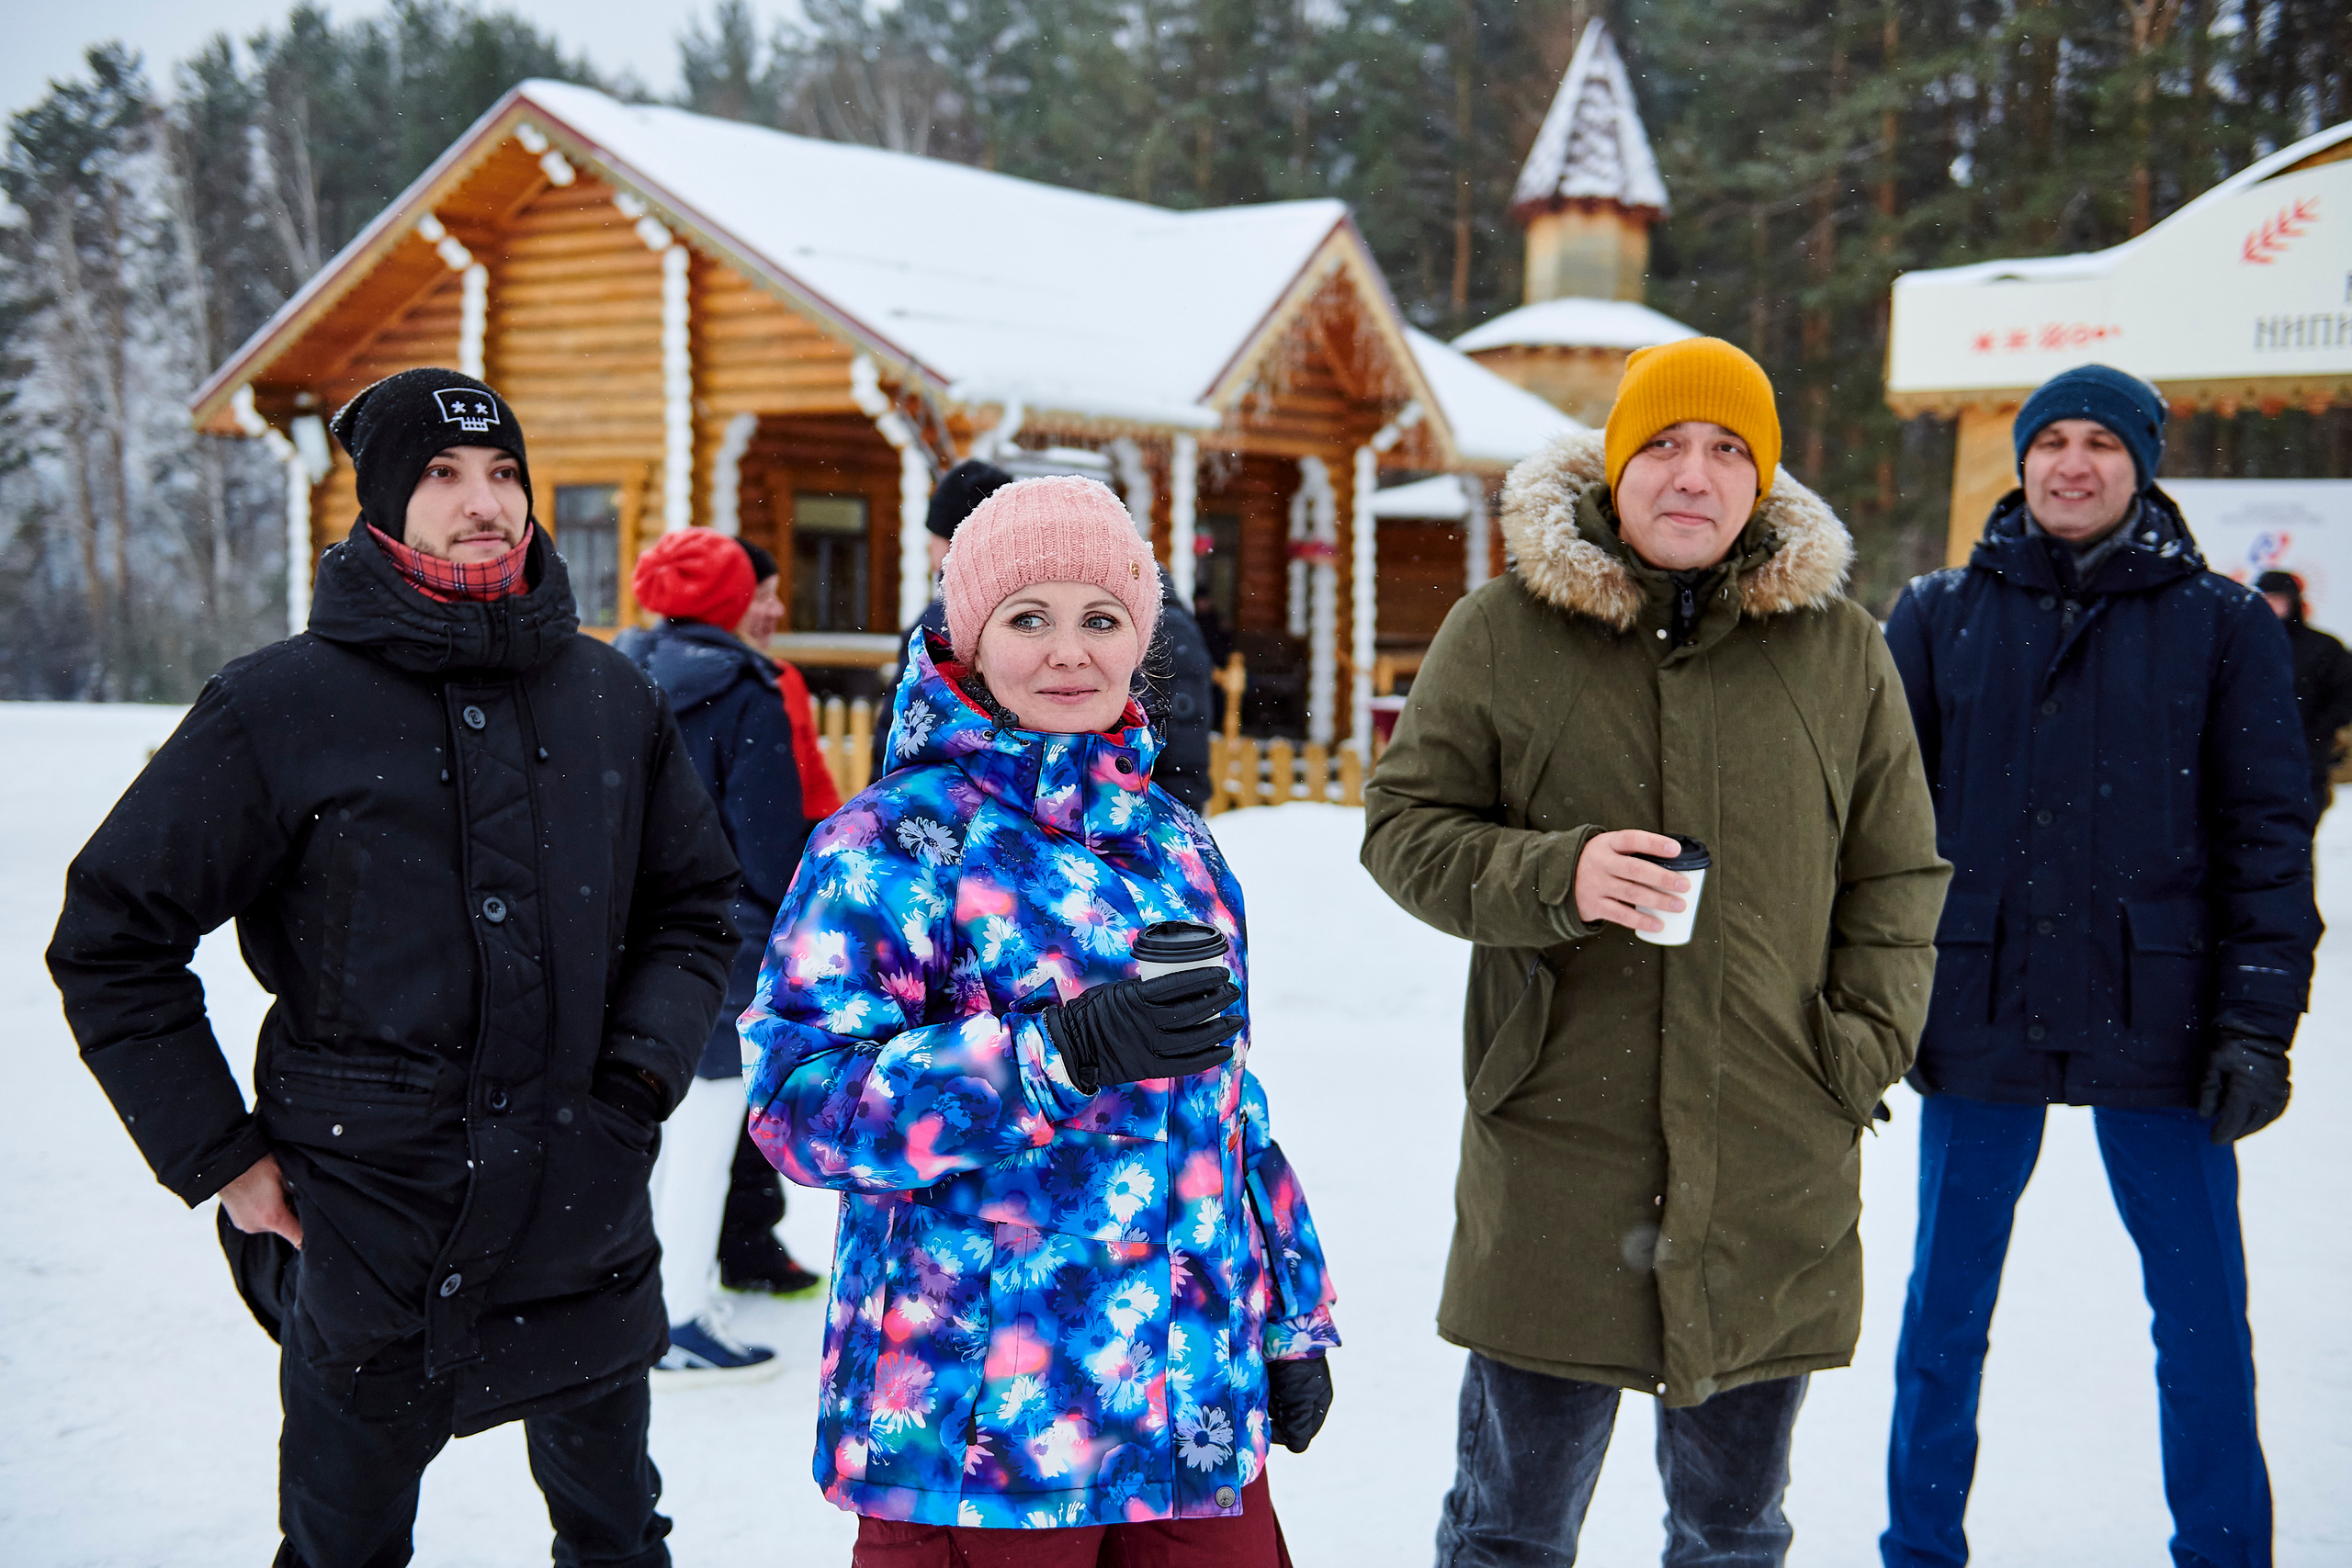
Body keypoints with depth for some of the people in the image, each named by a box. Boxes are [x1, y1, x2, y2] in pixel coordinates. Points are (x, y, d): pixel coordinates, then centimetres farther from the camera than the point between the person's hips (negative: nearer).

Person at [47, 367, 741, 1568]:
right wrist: (217, 1156, -7)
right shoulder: (277, 710, -9)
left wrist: (644, 1065, -1)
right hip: (367, 1225, -3)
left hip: (588, 1220, 4)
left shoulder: (612, 698, 3)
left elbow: (692, 906, 15)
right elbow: (112, 939, -4)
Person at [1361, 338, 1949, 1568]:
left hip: (1775, 1177, 2)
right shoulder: (1502, 632, 0)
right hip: (1554, 1156, -2)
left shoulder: (1840, 648, 6)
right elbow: (1403, 827, 1)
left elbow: (1899, 878, 12)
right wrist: (1551, 876, -17)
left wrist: (1860, 1046, -1)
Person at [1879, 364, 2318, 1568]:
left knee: (2203, 1313, 6)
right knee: (1945, 1308, 11)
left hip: (2155, 1023, -1)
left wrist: (2259, 1021, -5)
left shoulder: (2220, 625, 3)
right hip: (1979, 1018, 1)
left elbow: (2268, 834, 2)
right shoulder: (1940, 618, 6)